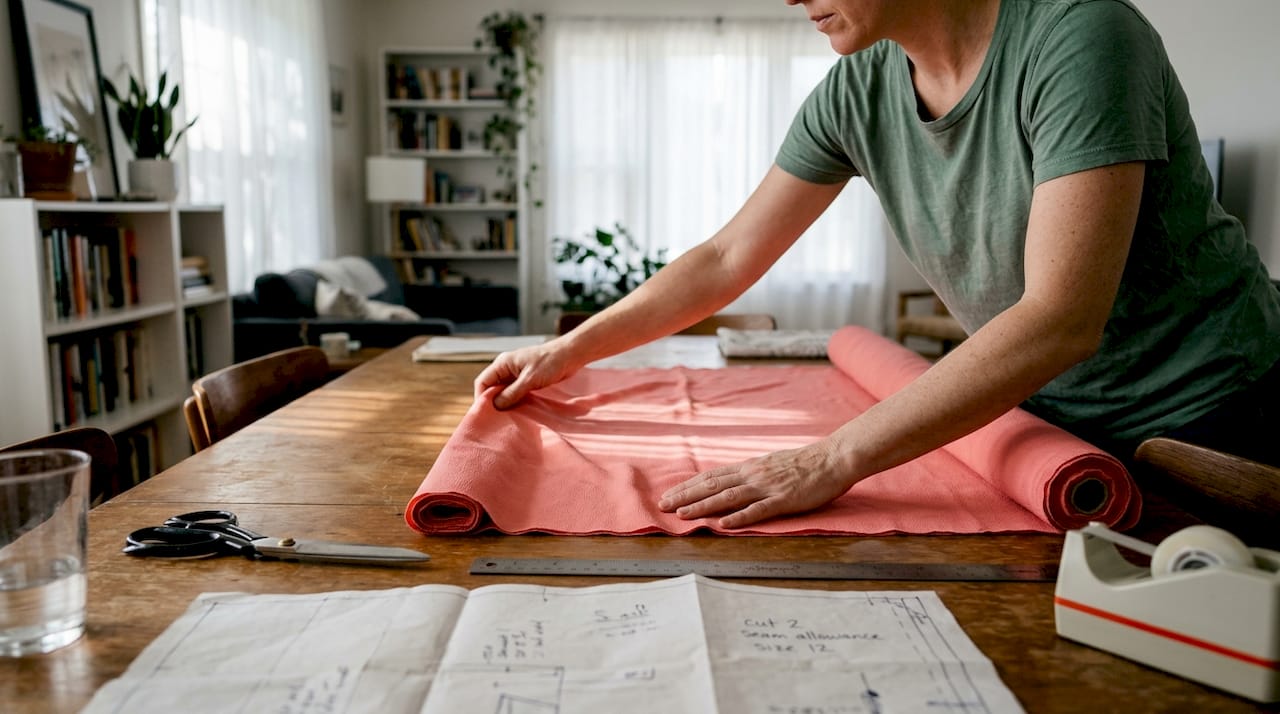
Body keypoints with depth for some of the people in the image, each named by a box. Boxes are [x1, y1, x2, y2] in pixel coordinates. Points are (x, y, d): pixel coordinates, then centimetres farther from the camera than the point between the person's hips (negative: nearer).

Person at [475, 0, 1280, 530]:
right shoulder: (857, 93, -8)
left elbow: (1062, 319, -35)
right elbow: (728, 258, -1)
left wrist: (835, 460, -38)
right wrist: (570, 350, -3)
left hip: (1201, 414, -4)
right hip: (1047, 412, 5)